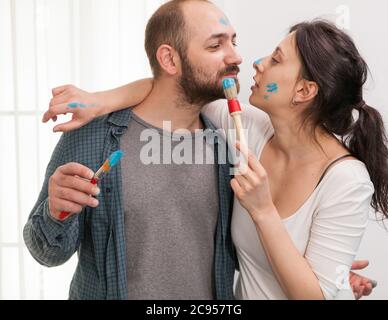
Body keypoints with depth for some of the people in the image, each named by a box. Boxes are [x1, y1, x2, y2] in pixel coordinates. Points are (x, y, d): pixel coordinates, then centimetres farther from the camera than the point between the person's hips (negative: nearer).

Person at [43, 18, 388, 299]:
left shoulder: (347, 180, -27)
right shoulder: (254, 129, -13)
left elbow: (315, 294, -26)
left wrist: (262, 210, -33)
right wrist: (102, 101, -23)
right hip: (241, 291, 5)